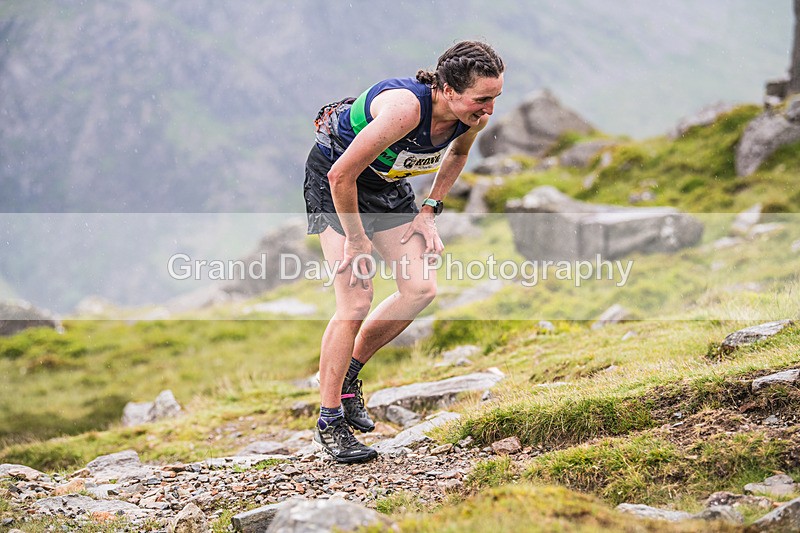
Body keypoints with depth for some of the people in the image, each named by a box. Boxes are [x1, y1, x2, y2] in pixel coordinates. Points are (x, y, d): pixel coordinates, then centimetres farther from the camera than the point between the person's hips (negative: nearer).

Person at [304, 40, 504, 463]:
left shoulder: (473, 116, -17)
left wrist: (429, 212, 2)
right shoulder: (406, 107, -39)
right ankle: (329, 424, -3)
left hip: (387, 183, 7)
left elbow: (458, 152, 9)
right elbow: (342, 176, -32)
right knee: (356, 302, -15)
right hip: (334, 180, -7)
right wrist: (357, 242, -21)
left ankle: (347, 375, 15)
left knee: (420, 289, -4)